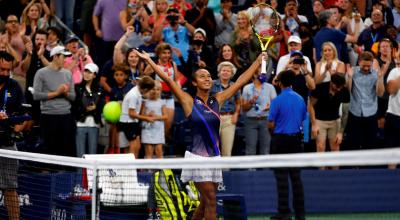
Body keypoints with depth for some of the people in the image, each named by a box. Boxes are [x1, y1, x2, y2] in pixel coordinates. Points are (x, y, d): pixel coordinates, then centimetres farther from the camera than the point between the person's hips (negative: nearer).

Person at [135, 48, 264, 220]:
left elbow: (241, 81, 10)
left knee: (205, 202, 10)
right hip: (198, 157, -5)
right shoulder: (189, 102, -4)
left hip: (214, 157, 5)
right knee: (211, 200, -9)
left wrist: (260, 60, 11)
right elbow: (168, 80, -9)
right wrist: (149, 60, -13)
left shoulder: (218, 100, 8)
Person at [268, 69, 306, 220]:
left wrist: (272, 133, 10)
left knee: (282, 178, -1)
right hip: (296, 139, 5)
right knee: (296, 176, 10)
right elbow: (303, 120, 10)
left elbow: (271, 124, -11)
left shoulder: (277, 101, -13)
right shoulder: (300, 99, 3)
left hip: (280, 140, -5)